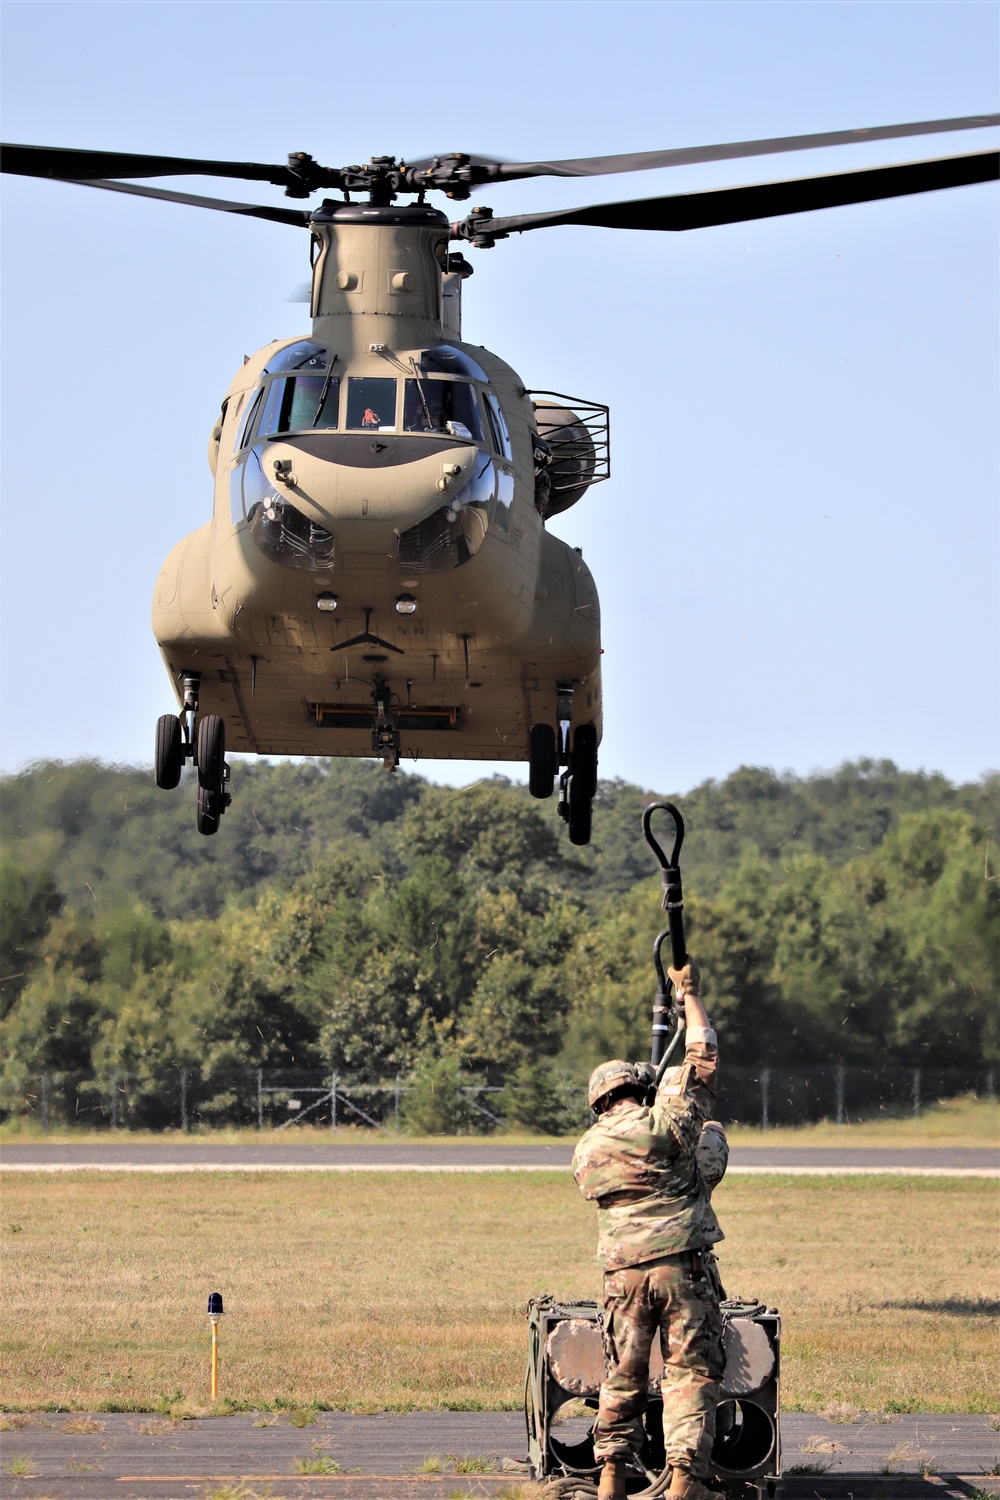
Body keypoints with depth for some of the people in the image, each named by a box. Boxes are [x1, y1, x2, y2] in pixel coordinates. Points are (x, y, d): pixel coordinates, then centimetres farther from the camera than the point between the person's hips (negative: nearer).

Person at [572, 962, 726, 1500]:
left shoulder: (586, 1152, 10)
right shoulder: (662, 1125, -5)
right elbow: (703, 1059, 3)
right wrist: (689, 994, 14)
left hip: (622, 1272, 4)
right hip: (683, 1265, -4)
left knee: (623, 1375, 12)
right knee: (690, 1373, 0)